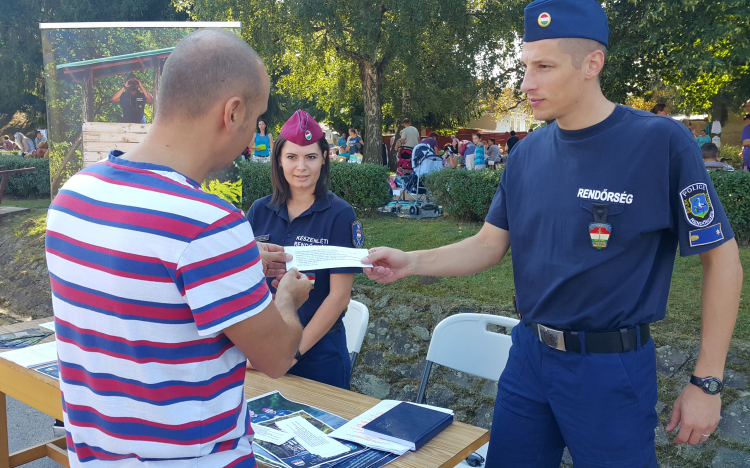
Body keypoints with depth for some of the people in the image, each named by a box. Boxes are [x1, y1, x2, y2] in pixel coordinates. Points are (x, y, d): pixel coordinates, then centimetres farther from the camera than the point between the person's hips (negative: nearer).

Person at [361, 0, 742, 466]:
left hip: (611, 369, -5)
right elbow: (490, 245, 5)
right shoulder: (529, 153, 1)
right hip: (529, 354, 5)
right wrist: (411, 262, -11)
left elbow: (721, 257, -9)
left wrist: (707, 383, -8)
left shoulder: (661, 142, -14)